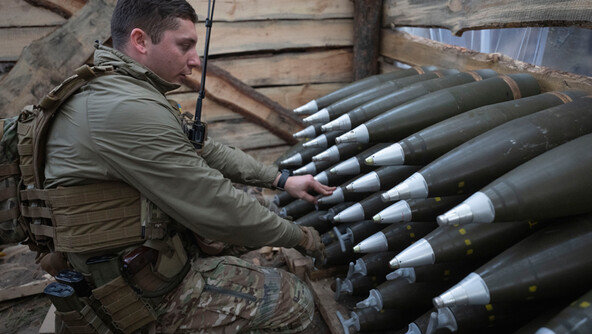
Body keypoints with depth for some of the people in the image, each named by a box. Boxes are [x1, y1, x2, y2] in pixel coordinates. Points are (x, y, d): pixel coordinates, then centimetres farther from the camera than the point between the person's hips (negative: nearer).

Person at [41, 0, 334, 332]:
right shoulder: (128, 109, -29)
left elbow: (205, 150, 9)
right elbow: (218, 211, -26)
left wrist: (281, 179, 6)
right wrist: (303, 238, -10)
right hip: (149, 291, -10)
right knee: (297, 301, -2)